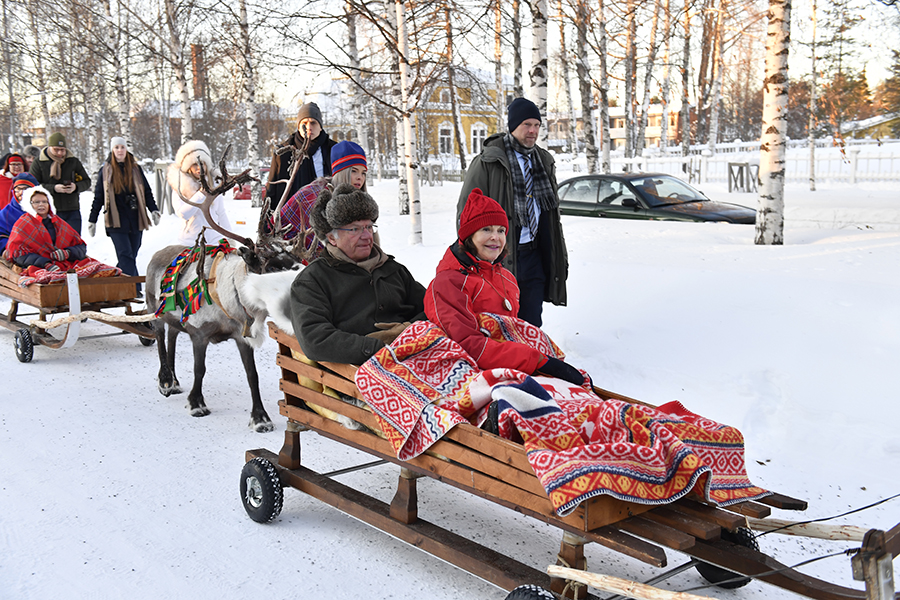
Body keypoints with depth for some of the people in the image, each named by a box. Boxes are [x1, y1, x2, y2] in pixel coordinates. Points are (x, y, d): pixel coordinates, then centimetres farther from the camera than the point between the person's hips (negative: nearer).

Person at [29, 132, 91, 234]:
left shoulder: (74, 162, 10)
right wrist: (53, 188, -20)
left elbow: (87, 182, 12)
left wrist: (76, 187, -11)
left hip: (71, 212, 2)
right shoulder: (38, 164, 2)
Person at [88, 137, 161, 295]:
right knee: (125, 254, -14)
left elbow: (147, 192, 17)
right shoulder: (105, 171, 8)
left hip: (135, 219, 2)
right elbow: (98, 197, 12)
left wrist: (154, 210, 4)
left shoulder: (135, 169, 12)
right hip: (116, 221, -2)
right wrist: (92, 220, 11)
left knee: (131, 255, 5)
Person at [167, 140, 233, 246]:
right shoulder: (180, 187, -1)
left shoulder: (213, 183, 9)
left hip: (214, 241, 2)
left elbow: (221, 213, 15)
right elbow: (183, 214, -14)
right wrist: (201, 193, -15)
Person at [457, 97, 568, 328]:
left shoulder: (543, 161, 15)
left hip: (534, 255, 6)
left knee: (531, 324, 8)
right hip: (499, 258, -5)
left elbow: (552, 211, 22)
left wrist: (560, 255, 19)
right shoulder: (488, 162, -6)